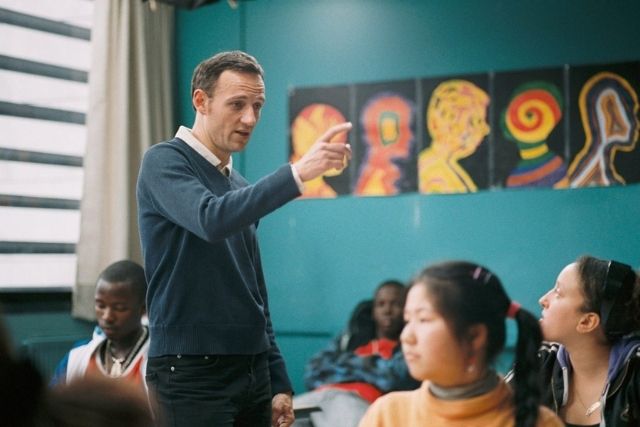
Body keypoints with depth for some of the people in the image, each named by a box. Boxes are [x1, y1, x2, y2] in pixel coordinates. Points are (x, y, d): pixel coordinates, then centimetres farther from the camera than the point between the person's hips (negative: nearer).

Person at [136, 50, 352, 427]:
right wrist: (296, 173, -35)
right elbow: (211, 220, -28)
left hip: (252, 371, 8)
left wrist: (278, 381, 16)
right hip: (190, 372, -7)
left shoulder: (241, 188, 16)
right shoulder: (165, 162, -6)